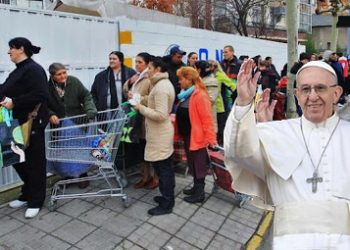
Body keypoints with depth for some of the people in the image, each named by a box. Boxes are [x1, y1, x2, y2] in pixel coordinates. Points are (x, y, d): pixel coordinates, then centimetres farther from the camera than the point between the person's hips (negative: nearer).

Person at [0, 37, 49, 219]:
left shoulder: (33, 69, -14)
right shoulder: (18, 70, 15)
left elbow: (40, 95, -25)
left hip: (32, 124, -9)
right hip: (18, 123, 9)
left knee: (34, 161, 3)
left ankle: (36, 201, 17)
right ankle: (27, 194, 32)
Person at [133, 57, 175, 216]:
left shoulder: (160, 87, -20)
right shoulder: (165, 83, 13)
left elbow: (160, 115, -26)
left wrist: (141, 108, -16)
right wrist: (145, 106, 9)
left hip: (159, 134, -10)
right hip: (162, 132, 10)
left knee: (162, 168, -1)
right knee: (165, 167, 17)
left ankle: (166, 204, 11)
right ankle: (168, 197, 30)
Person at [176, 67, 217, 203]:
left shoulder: (200, 95, -19)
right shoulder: (186, 94, 9)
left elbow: (207, 119, -21)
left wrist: (211, 138, -22)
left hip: (196, 136, -9)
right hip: (187, 135, 9)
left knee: (198, 165, 4)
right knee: (192, 163, 19)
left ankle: (200, 193, 17)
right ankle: (196, 187, 34)